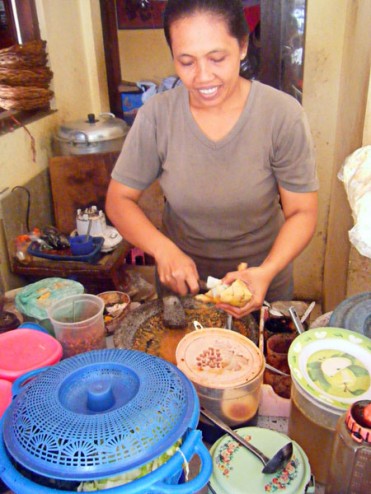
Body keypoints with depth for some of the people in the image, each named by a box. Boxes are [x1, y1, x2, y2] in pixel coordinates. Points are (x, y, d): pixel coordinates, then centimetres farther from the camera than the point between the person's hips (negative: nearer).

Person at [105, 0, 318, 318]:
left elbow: (302, 212, -14)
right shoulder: (156, 116, -15)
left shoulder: (283, 114, -19)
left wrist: (266, 272, -32)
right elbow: (119, 199, -9)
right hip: (181, 282, 1)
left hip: (262, 284, -1)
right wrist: (164, 250, -26)